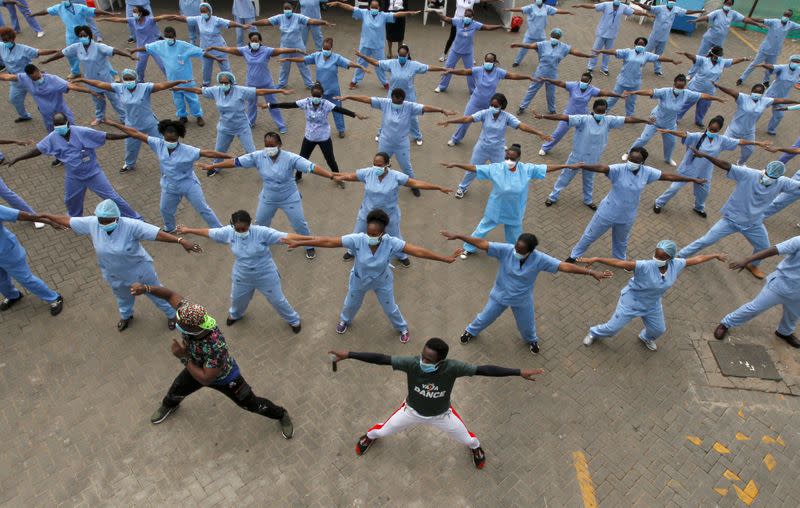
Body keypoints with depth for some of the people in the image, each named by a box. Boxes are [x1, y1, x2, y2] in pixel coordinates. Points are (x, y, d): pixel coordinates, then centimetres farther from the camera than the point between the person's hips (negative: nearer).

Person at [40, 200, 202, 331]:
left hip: (139, 270, -4)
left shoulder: (131, 225, -36)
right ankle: (126, 316, 66)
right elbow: (68, 221, -6)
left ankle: (171, 314, 48)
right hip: (114, 275, 4)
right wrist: (46, 216, 1)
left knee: (155, 293, 19)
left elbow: (158, 234, -42)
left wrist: (181, 241, -50)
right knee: (123, 297, 33)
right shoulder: (92, 223, -22)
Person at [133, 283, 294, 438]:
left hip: (224, 377, -6)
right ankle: (169, 405, 66)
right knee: (175, 392, 29)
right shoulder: (190, 313, -34)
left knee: (252, 404, 10)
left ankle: (281, 414, 37)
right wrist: (146, 288, -35)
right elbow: (171, 294, -20)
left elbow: (205, 379, -36)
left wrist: (183, 356, -36)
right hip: (197, 368, 6)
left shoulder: (216, 346, -47)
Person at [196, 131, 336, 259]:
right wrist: (211, 166, -12)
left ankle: (309, 246, 38)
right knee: (260, 222, 24)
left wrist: (332, 176, -48)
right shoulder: (258, 156, -18)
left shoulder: (290, 158, -28)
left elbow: (312, 167, -36)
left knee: (299, 224, 10)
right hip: (268, 199, 4)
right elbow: (236, 162, -13)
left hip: (290, 199, -3)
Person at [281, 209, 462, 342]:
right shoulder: (357, 240, -36)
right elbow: (328, 241, -34)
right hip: (359, 280, 1)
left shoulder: (391, 243, -35)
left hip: (382, 281, -1)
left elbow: (418, 251, -36)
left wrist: (445, 259, -39)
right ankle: (345, 320, 65)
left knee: (390, 308, 21)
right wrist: (298, 243, -34)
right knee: (351, 304, 28)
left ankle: (402, 328, 55)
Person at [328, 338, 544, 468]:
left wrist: (519, 372, -42)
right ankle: (369, 436, 60)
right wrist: (348, 354, -44)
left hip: (441, 415, 0)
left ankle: (475, 446, 61)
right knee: (383, 431, 20)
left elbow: (484, 369, -39)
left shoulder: (452, 368, -39)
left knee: (466, 439, 20)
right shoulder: (412, 363, -38)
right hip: (412, 410, 0)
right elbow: (381, 358, -40)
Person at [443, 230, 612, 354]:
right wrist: (457, 236, -39)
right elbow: (481, 243, -34)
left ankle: (531, 340, 63)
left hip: (523, 300, 0)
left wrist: (592, 273, -36)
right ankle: (471, 331, 57)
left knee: (527, 325, 25)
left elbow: (565, 266, -32)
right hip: (500, 295, 0)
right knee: (485, 318, 23)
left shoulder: (539, 259, -31)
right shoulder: (506, 250, -32)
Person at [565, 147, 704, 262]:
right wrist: (583, 166, -64)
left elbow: (669, 176, -3)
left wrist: (693, 179, 5)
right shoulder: (619, 169, -26)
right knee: (590, 235, 14)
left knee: (621, 241, 28)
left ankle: (620, 259, 57)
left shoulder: (647, 172, -13)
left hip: (627, 217, 3)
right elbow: (602, 168, -45)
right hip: (608, 212, -3)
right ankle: (574, 255, 37)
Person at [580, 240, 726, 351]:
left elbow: (696, 259, -3)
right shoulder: (645, 266, -37)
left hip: (653, 305, 5)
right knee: (613, 327, 5)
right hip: (632, 301, -5)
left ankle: (646, 337, 61)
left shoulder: (676, 265, -20)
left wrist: (715, 255, 9)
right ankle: (595, 333, 38)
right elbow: (620, 263, -46)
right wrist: (596, 259, -54)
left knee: (659, 329, 24)